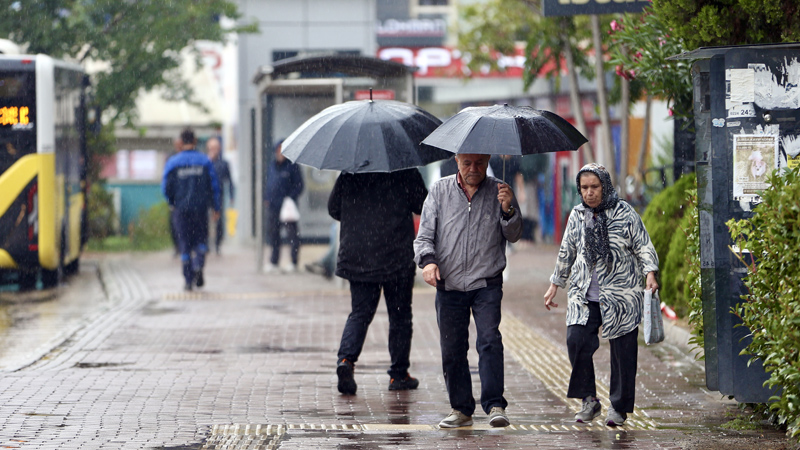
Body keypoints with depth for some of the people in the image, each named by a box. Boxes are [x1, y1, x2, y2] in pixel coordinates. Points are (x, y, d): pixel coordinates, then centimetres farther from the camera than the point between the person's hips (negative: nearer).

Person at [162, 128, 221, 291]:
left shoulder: (172, 162, -2)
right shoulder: (204, 161, -1)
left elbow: (166, 187, -1)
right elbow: (214, 185, -1)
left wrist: (173, 203, 17)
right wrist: (216, 207, 8)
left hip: (181, 208, 0)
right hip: (200, 207, 0)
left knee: (185, 242, 6)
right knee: (201, 238, 13)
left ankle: (189, 280, 5)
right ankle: (199, 265, -14)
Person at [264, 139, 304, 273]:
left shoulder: (292, 166, -5)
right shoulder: (272, 165, 12)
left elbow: (299, 185, -6)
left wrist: (290, 197, -17)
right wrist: (266, 199, 9)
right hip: (272, 206, 6)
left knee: (292, 235, -1)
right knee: (272, 235, 10)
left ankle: (294, 263, 5)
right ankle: (274, 263, 18)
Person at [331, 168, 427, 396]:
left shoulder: (349, 173, 1)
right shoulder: (406, 172, -8)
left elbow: (333, 209, 9)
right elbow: (422, 206, -3)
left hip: (357, 257, 2)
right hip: (398, 257, -2)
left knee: (359, 313, 9)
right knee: (400, 316, 10)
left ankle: (346, 358, -16)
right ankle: (399, 374, 15)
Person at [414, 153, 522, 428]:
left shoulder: (498, 191, 4)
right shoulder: (440, 191, 6)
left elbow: (513, 235, 0)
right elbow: (424, 234, 4)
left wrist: (507, 209, -19)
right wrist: (427, 260, -15)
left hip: (487, 284, -2)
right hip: (449, 285, 2)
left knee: (490, 339, -17)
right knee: (452, 349, 4)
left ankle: (495, 405, -17)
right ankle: (461, 409, 16)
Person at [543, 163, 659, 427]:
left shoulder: (624, 213, 0)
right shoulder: (577, 216, 11)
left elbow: (643, 247, 2)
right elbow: (566, 253, 23)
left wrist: (650, 273, -14)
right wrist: (555, 285, 25)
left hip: (621, 294, -3)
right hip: (583, 294, 3)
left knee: (623, 350, -2)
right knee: (576, 340, -16)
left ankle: (619, 406, 12)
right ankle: (589, 400, -3)